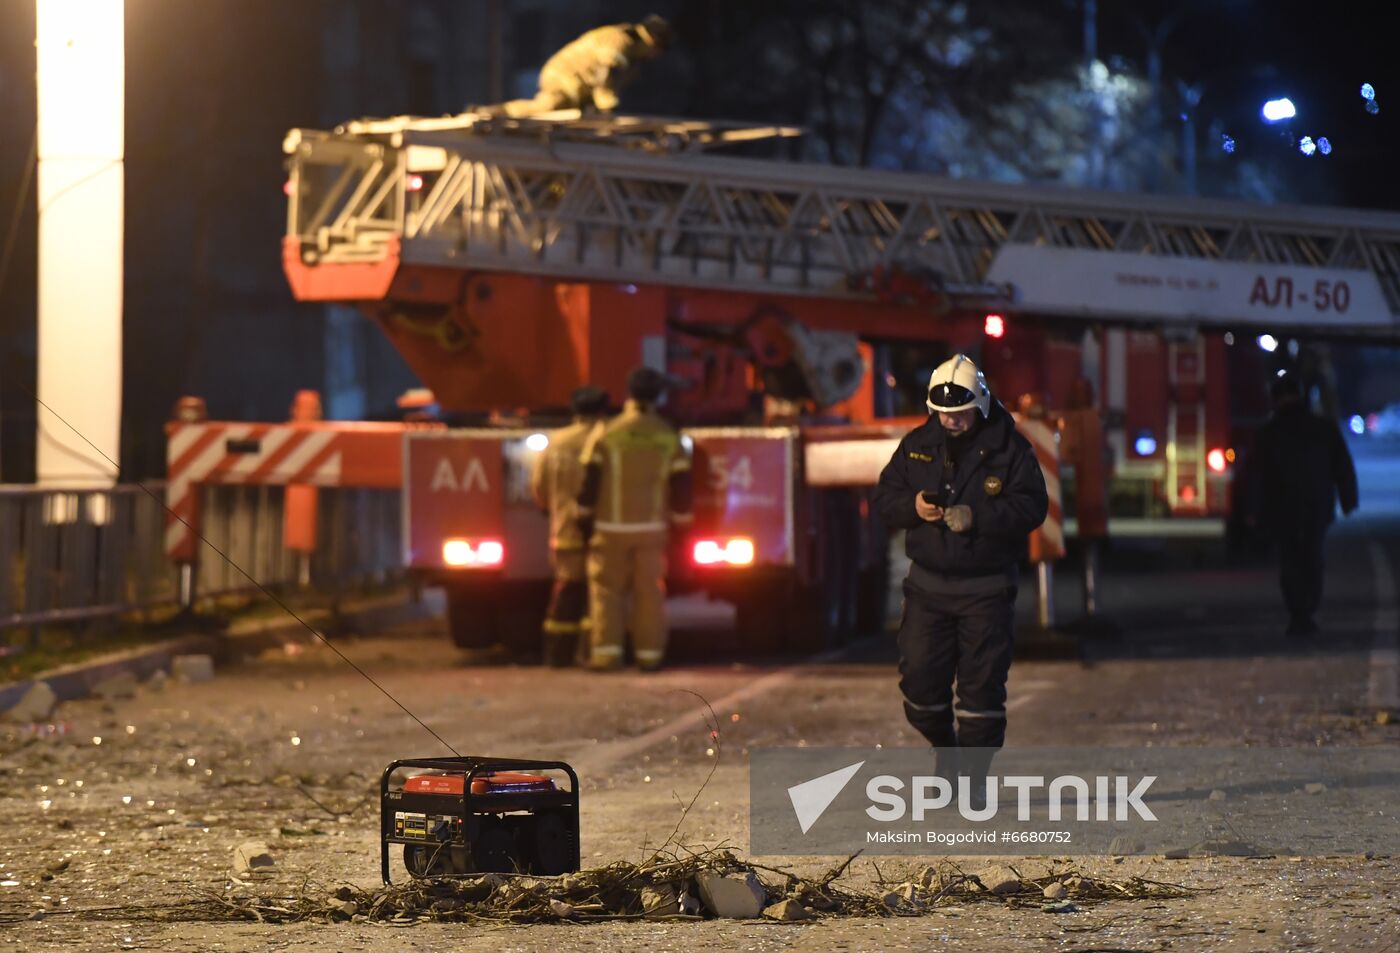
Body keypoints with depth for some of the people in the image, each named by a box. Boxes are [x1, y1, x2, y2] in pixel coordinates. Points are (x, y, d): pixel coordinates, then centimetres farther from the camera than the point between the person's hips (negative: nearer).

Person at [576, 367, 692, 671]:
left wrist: (584, 520, 5)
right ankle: (649, 653, 4)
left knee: (608, 589, 2)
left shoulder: (606, 434, -6)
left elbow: (589, 482, -4)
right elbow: (681, 484, 3)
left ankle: (607, 651, -6)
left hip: (610, 528, -2)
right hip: (651, 527, 2)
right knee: (649, 592, 6)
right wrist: (680, 519, 13)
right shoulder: (668, 437, 1)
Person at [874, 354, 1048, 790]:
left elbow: (1032, 506, -11)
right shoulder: (917, 444, 6)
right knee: (919, 679, 0)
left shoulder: (1008, 448, -5)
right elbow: (884, 496, 9)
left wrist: (978, 517, -24)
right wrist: (912, 506, -14)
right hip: (928, 585, 3)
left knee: (982, 685, -3)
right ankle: (946, 748, 27)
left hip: (986, 590, -3)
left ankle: (972, 778, 7)